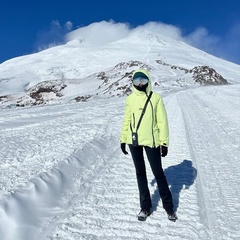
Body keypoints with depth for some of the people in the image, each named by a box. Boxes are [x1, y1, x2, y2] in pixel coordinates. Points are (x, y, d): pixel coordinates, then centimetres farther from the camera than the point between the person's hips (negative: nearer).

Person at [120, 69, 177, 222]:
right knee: (140, 173, 13)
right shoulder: (130, 99, 4)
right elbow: (126, 121, 10)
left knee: (158, 173, 4)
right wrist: (123, 139, 10)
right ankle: (145, 206, 27)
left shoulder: (156, 98, -5)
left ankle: (168, 205, 24)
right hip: (134, 141, 3)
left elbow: (162, 121, -4)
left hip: (151, 141, -3)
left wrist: (164, 142, -7)